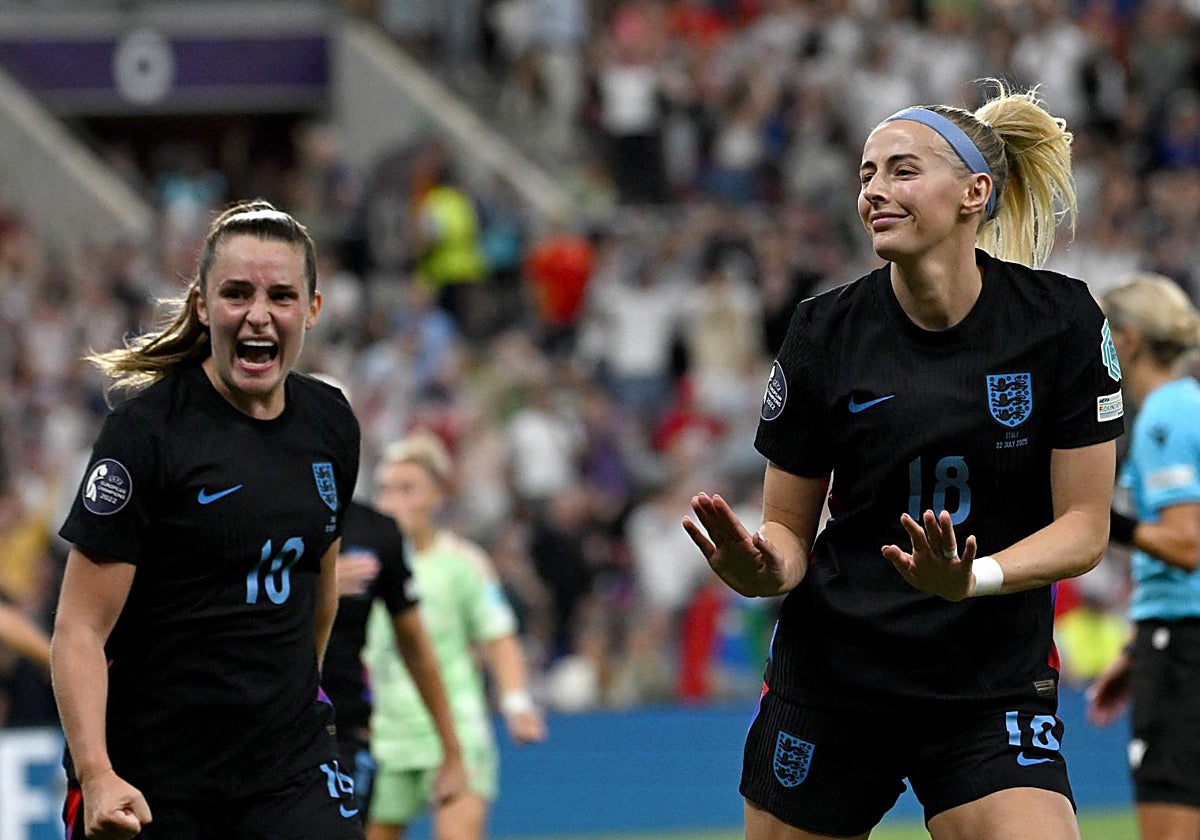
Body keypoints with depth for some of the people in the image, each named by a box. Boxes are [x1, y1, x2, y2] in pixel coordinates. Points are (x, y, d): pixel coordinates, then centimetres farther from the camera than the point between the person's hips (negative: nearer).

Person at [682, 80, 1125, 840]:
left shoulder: (1061, 321, -7)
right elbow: (790, 528, 3)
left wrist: (970, 579, -23)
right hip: (829, 681, 1)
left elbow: (1085, 526, -6)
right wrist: (758, 566, -21)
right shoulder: (823, 334, -5)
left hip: (993, 684, -1)